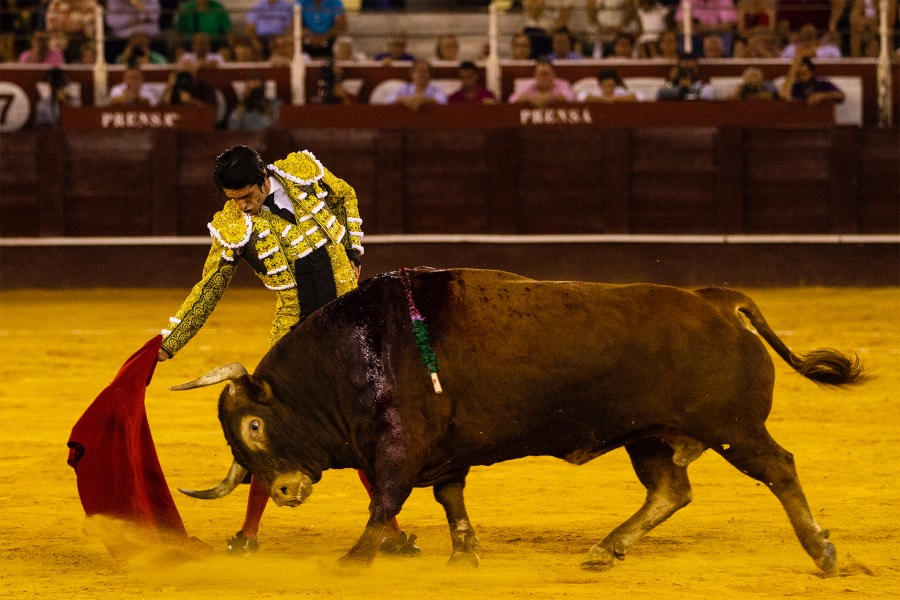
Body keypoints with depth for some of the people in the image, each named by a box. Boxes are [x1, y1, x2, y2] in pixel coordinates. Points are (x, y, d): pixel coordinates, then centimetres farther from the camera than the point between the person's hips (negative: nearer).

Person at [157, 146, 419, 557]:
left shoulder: (302, 171, -7)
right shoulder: (233, 227, -11)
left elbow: (345, 197, 15)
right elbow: (208, 291, -3)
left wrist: (353, 251, 5)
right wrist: (169, 342, -6)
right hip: (295, 333, -1)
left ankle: (390, 530, 10)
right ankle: (249, 534, 6)